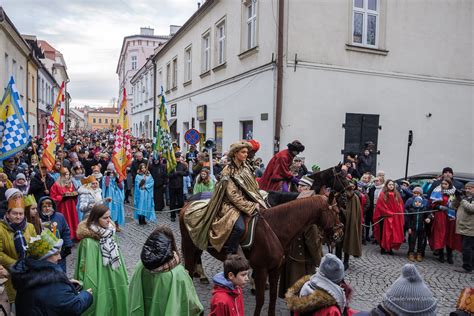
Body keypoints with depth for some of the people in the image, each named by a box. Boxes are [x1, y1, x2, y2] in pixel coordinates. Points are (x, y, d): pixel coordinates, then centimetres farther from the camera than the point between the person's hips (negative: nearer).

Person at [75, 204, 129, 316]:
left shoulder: (109, 232, -1)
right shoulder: (89, 241, -23)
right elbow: (88, 267, -20)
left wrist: (122, 276, 13)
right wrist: (91, 289, -16)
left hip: (114, 278, 7)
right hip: (100, 282, -7)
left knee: (116, 304, 19)